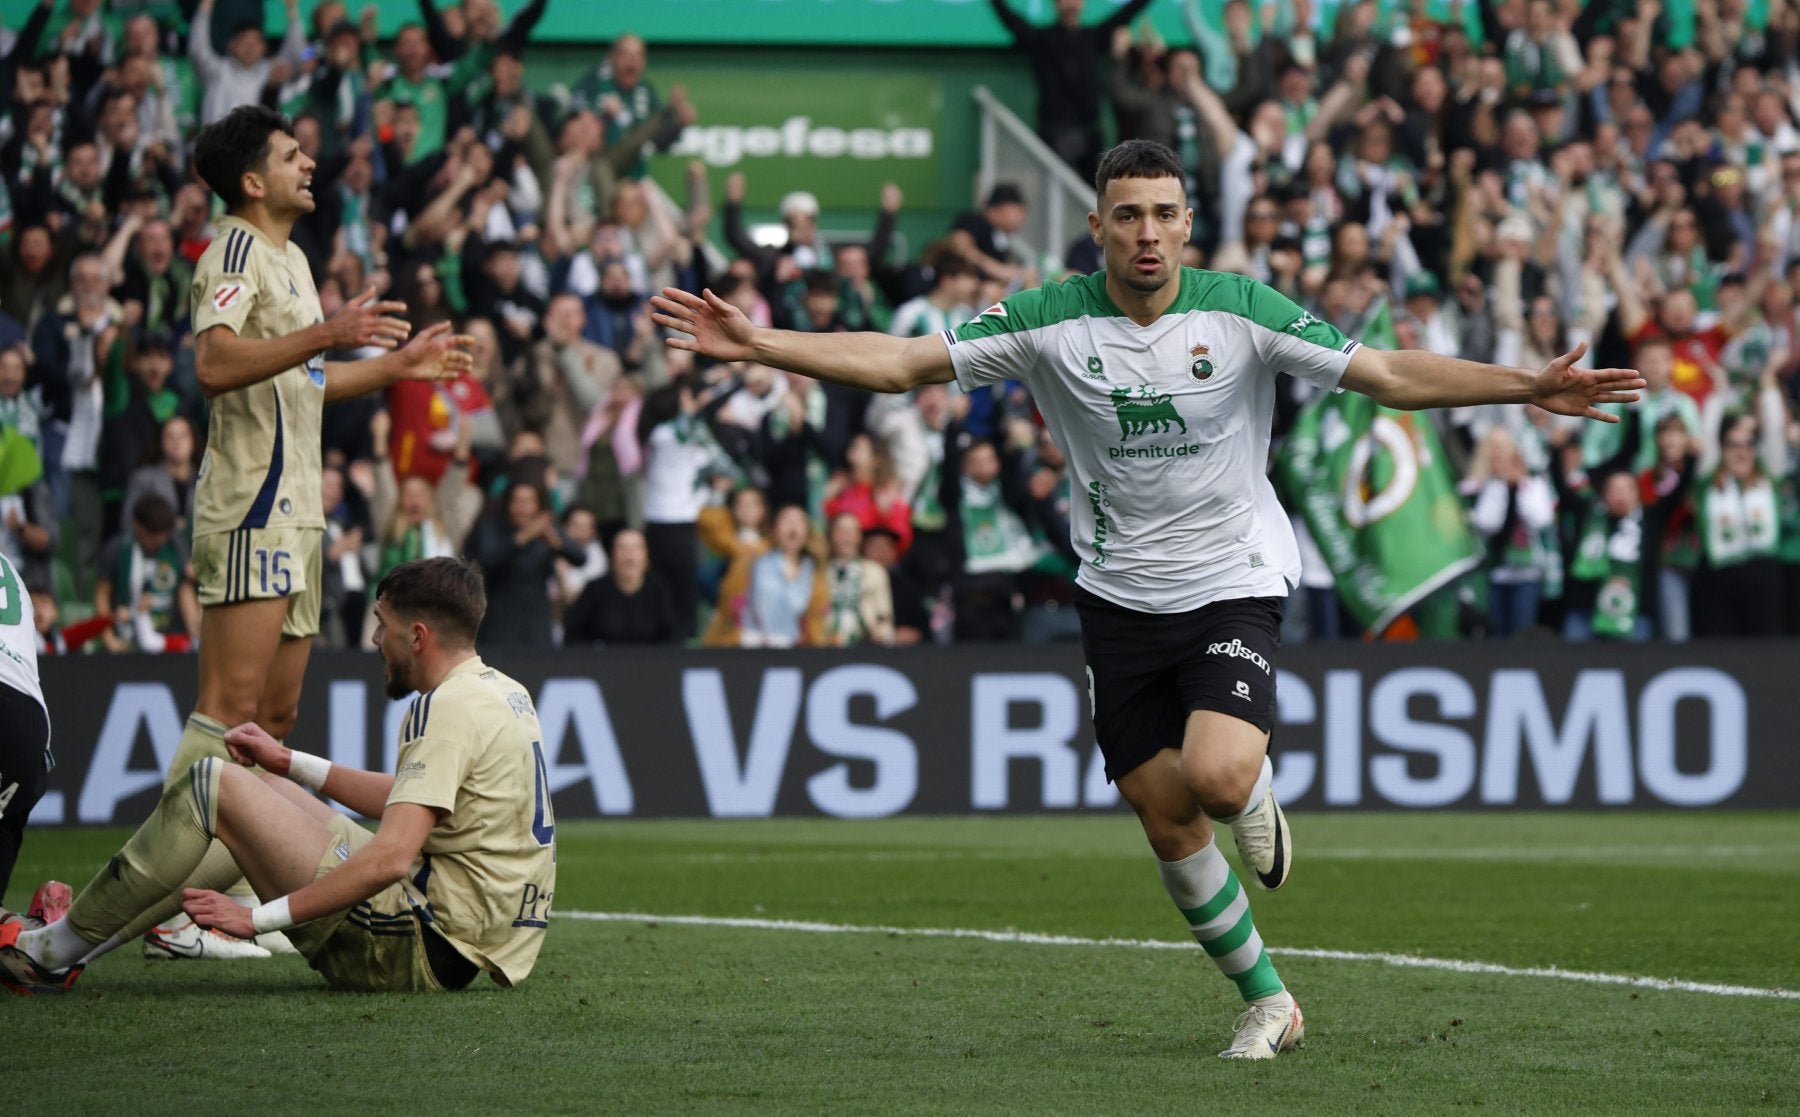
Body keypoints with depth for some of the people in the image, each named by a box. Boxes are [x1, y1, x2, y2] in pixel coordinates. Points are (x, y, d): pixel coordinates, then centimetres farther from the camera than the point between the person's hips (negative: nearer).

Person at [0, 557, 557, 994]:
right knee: (262, 788, 22)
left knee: (213, 784, -8)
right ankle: (83, 937, 21)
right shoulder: (501, 692, 12)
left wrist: (259, 917, -22)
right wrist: (287, 762, 23)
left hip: (426, 952, -10)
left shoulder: (449, 709, -18)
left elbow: (391, 857, -27)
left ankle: (52, 952, 1)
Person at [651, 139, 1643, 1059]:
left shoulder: (1242, 311, -10)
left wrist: (1527, 387, -21)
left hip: (1232, 584, -3)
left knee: (1215, 777, -27)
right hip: (1119, 597, 3)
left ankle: (1255, 789, 12)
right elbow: (901, 363, -6)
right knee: (1168, 826, 4)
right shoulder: (1049, 321, -7)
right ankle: (1265, 1000, 23)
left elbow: (1389, 375, -10)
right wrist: (760, 345, -16)